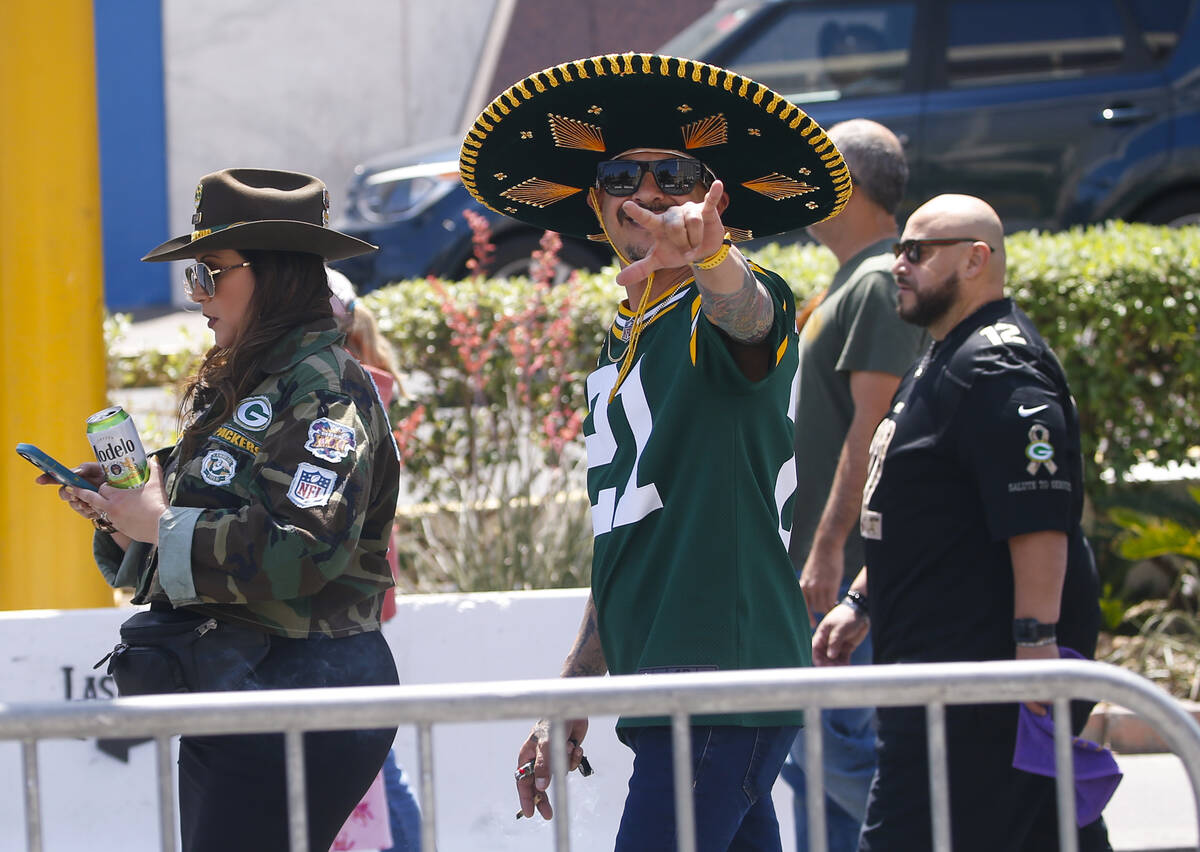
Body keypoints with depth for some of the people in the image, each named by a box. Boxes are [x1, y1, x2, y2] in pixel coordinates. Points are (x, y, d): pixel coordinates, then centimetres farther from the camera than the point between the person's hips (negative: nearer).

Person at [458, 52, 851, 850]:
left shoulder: (727, 311, -5)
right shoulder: (621, 345, 22)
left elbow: (745, 309, -32)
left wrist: (709, 254, -55)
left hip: (727, 686, -9)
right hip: (663, 696, 9)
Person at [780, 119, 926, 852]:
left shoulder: (879, 284, -14)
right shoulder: (851, 282, 19)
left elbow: (872, 427, -21)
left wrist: (829, 546, -24)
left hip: (851, 566, -10)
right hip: (820, 564, 10)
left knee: (838, 737, -12)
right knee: (810, 756, 10)